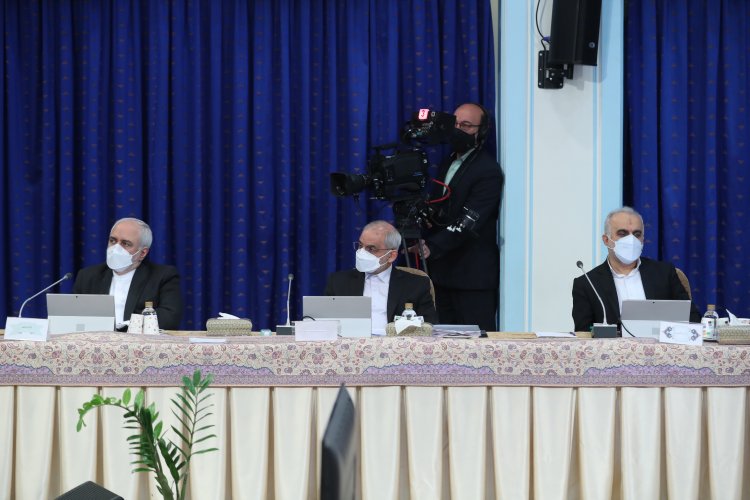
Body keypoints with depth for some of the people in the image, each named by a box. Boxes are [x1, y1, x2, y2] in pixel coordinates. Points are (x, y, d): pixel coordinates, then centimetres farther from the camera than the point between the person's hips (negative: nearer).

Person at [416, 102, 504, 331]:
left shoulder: (488, 171, -9)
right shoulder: (447, 164, 19)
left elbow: (468, 222, -19)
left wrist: (432, 247, -28)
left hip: (472, 276, -8)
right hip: (442, 272, 8)